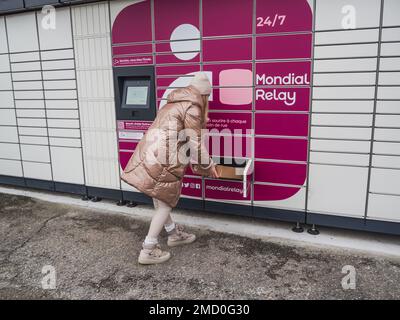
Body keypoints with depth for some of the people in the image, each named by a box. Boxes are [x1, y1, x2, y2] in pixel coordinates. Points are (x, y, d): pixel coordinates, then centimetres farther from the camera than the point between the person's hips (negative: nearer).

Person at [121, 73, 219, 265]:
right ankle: (148, 251, 9)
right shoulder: (192, 108, -6)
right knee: (165, 203, 3)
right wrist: (208, 165, 5)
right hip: (162, 159, -9)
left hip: (148, 153, 9)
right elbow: (195, 142, -7)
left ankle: (174, 234, 39)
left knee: (160, 199, 19)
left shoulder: (175, 103, 22)